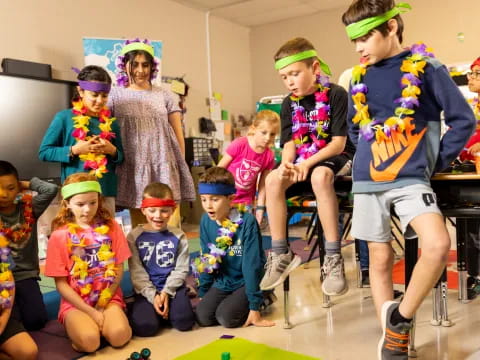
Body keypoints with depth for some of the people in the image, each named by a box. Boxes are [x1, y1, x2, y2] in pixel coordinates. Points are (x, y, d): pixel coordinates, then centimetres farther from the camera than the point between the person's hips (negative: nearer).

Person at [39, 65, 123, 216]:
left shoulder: (111, 122, 9)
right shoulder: (64, 117, -1)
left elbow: (121, 158, 15)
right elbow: (44, 152, -2)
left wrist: (112, 150, -7)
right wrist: (74, 150, -15)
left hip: (106, 192, 3)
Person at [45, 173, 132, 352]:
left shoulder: (111, 227, 1)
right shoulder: (59, 236, -5)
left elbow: (119, 269, 2)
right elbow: (61, 284, -5)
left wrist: (103, 302, -9)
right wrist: (91, 312, -13)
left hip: (109, 298, 1)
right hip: (75, 303, -1)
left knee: (119, 336, -26)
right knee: (89, 341, -28)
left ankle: (104, 320, 5)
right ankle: (75, 325, 4)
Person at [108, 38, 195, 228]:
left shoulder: (165, 96, 12)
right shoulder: (115, 96, 7)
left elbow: (179, 135, 13)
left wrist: (181, 167, 9)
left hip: (165, 169, 1)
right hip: (134, 170, -1)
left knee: (170, 228, -6)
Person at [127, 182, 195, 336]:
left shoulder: (178, 236, 2)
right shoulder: (134, 237, -1)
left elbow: (181, 269, -1)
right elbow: (137, 272, -5)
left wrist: (166, 292, -14)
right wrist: (153, 295, -15)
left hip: (173, 287, 1)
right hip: (147, 290, 0)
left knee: (184, 322, -22)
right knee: (145, 327, -23)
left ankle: (167, 309, 10)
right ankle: (158, 309, 9)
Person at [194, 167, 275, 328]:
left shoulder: (247, 222, -21)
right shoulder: (206, 221, -5)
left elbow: (252, 264, -19)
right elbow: (206, 259, 6)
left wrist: (254, 307, -17)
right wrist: (203, 293, 9)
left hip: (247, 281, -5)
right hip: (222, 282, 5)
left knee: (226, 317, -23)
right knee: (203, 317, -13)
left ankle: (262, 300, 4)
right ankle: (234, 301, 14)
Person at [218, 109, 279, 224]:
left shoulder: (269, 156, -9)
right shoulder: (239, 144, -19)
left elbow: (263, 185, 0)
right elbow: (219, 169, -10)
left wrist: (260, 208, -1)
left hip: (245, 202, 3)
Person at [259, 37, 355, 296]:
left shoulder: (336, 95, -10)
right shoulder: (289, 104, 7)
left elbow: (338, 143, -15)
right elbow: (289, 144, 2)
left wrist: (308, 163, -27)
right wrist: (286, 164, -21)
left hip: (335, 158, -5)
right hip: (303, 161, 5)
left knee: (319, 176, -39)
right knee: (273, 180, -24)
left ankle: (333, 258, -33)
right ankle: (280, 255, -15)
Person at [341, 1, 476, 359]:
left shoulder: (426, 68, -4)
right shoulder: (359, 78, 8)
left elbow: (464, 120, -2)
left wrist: (437, 162, -2)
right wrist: (371, 158, 12)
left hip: (411, 179, -3)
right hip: (368, 181, 4)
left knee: (438, 245, -24)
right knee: (380, 260, 6)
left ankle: (401, 317, -1)